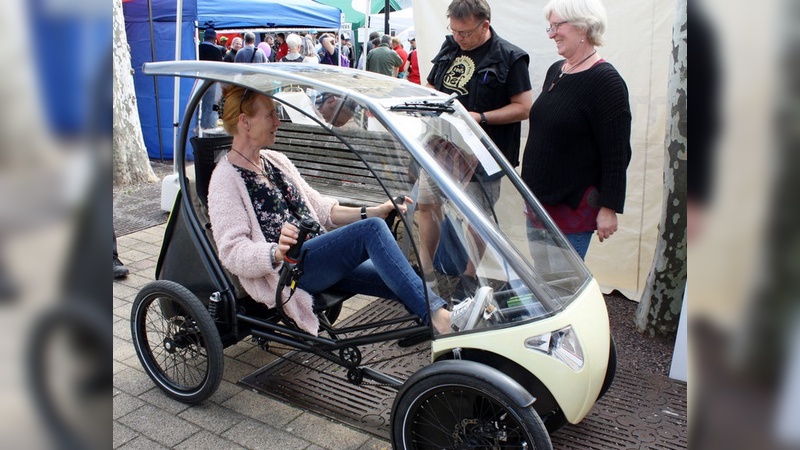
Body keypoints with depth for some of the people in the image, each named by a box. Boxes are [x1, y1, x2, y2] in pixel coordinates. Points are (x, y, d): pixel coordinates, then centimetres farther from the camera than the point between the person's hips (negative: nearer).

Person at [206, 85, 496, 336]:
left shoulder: (275, 161, 17)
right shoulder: (226, 179, -5)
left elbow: (320, 209, 18)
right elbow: (232, 253, -14)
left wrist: (371, 212, 6)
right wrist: (276, 252, -34)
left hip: (317, 261, 8)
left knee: (395, 279, -13)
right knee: (372, 230, -26)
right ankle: (441, 319, -32)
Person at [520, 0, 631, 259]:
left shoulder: (606, 81, -15)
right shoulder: (555, 71, 11)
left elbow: (617, 155, -17)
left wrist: (609, 208, -19)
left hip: (574, 206, -8)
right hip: (539, 199, 8)